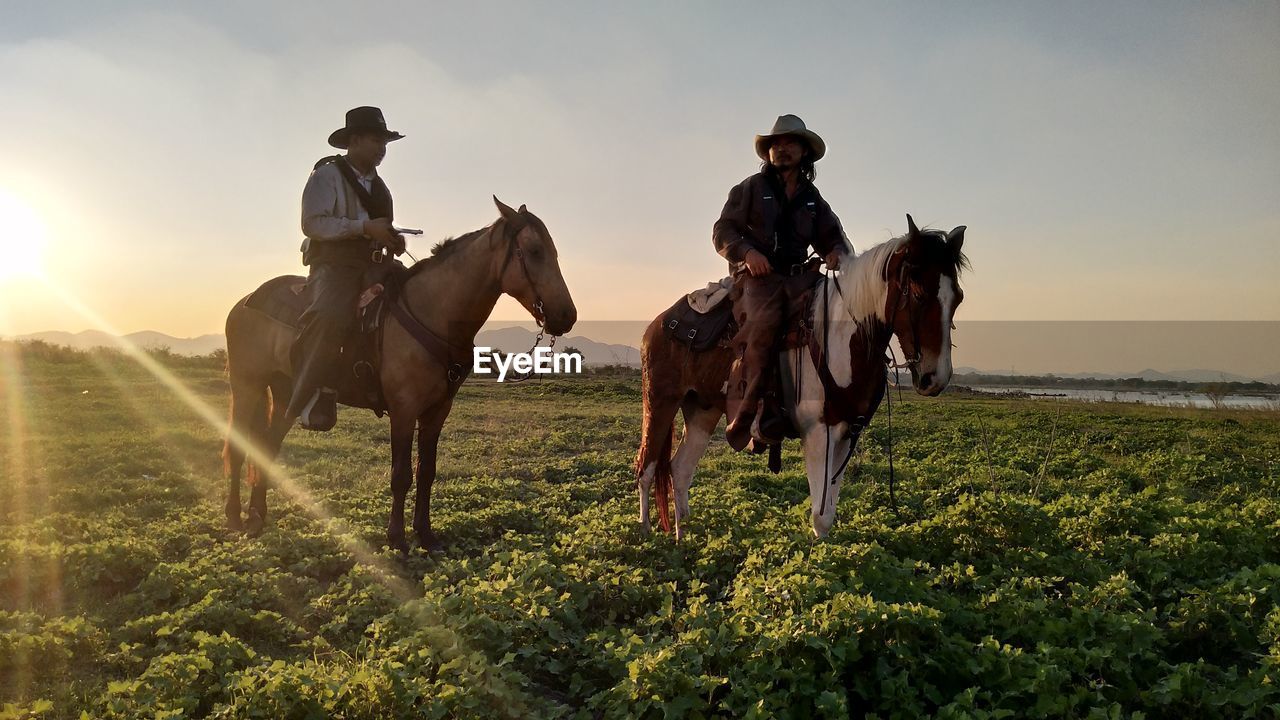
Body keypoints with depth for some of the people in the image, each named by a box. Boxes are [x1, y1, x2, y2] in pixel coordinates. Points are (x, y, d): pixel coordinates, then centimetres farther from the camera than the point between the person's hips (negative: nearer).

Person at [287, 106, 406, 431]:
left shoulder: (379, 186, 23)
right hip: (333, 265, -8)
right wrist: (364, 226, -19)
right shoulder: (327, 175, 0)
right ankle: (314, 397, -29)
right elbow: (312, 223, -12)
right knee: (330, 316, -35)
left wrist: (393, 240, 8)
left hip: (372, 267, 8)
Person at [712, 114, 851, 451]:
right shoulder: (750, 189, 11)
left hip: (797, 276, 4)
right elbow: (722, 231, 5)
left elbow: (832, 237, 24)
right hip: (757, 275, -4)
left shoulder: (813, 200, 24)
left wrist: (837, 252, -1)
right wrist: (747, 251, -15)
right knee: (763, 323, -35)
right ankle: (743, 414, -34)